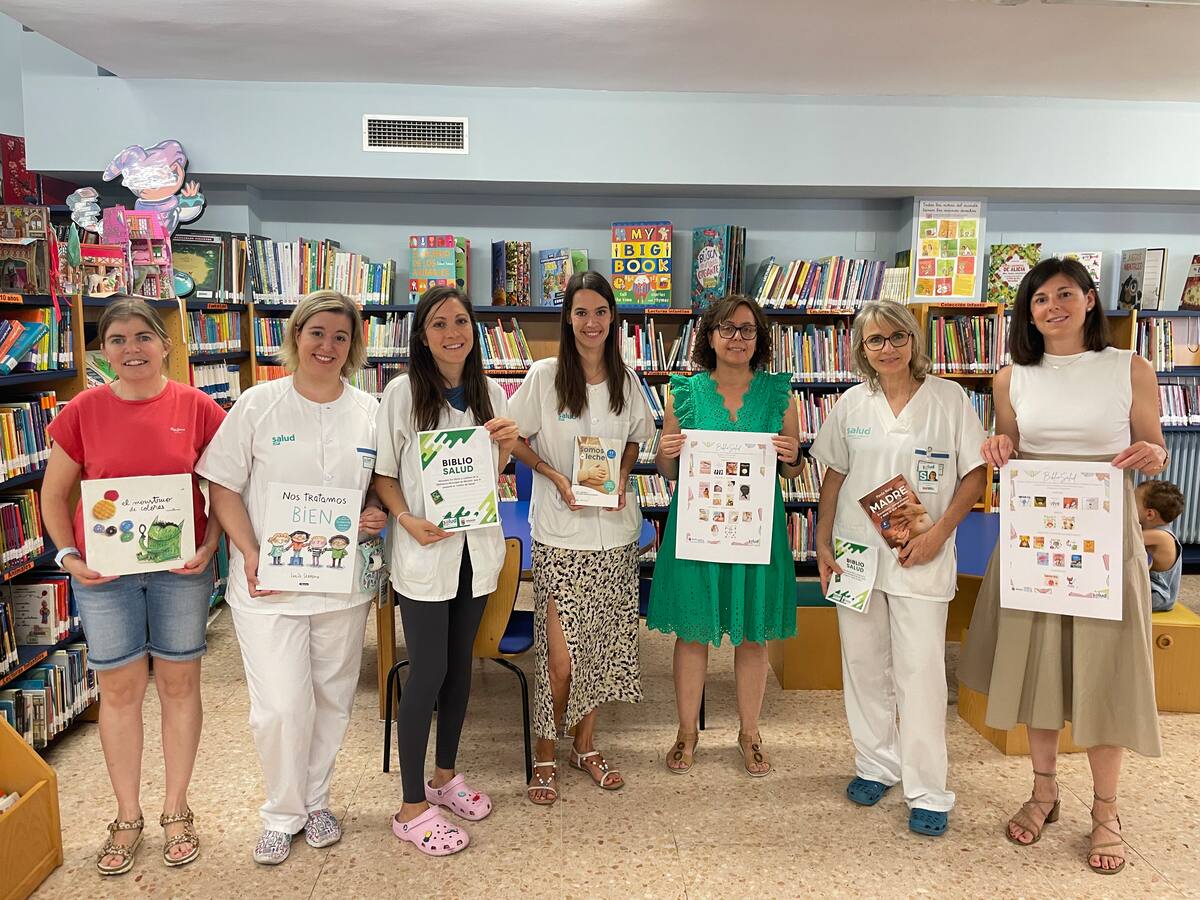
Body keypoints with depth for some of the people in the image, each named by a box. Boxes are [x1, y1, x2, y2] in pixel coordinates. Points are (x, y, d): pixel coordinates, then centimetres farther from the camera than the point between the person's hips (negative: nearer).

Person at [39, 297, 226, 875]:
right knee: (119, 690, 9)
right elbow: (53, 494, 6)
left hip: (182, 569, 0)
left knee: (179, 684, 10)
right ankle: (127, 817, 27)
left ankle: (176, 810, 27)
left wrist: (209, 545, -11)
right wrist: (68, 556, -5)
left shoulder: (198, 408, -6)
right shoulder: (83, 412, -3)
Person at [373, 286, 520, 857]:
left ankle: (445, 776, 34)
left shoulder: (491, 394, 5)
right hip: (424, 550, -5)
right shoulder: (403, 392, -8)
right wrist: (408, 520, -20)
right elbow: (382, 473, -5)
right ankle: (412, 807, 12)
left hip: (476, 546, 5)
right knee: (427, 673, -2)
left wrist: (507, 444, -6)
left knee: (459, 665, 15)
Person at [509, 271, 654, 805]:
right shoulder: (545, 376, -6)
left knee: (602, 646, 12)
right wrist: (556, 476, -13)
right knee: (560, 656, -5)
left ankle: (585, 746, 31)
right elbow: (514, 439, 0)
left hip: (615, 532, 4)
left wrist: (621, 478, -3)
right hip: (560, 534, -4)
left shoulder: (626, 380, 5)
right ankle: (545, 755, 17)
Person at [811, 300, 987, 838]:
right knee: (864, 664, 11)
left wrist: (938, 532, -12)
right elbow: (833, 476, 10)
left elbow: (976, 474, -1)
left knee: (921, 671, -3)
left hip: (921, 557, -3)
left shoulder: (949, 399, -3)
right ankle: (876, 764, 28)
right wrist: (822, 543, 4)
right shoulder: (852, 404, 6)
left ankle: (927, 792, 9)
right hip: (857, 551, 3)